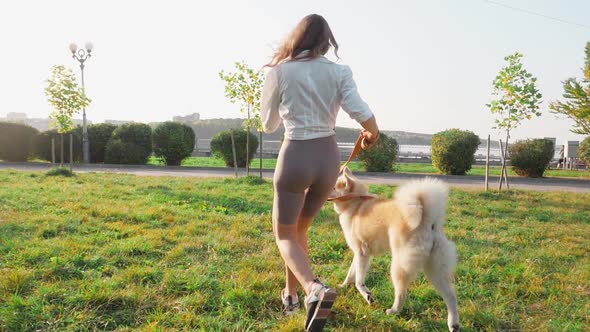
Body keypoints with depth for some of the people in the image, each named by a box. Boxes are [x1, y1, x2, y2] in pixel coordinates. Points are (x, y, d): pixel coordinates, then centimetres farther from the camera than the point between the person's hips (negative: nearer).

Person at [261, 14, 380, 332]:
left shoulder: (279, 72, -2)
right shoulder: (339, 72, 0)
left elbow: (268, 124, 9)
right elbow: (363, 114, -10)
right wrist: (372, 134, 12)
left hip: (295, 157, -3)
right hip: (328, 157, 4)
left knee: (284, 235, 10)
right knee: (299, 227, 25)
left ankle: (314, 288, -17)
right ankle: (291, 293, 35)